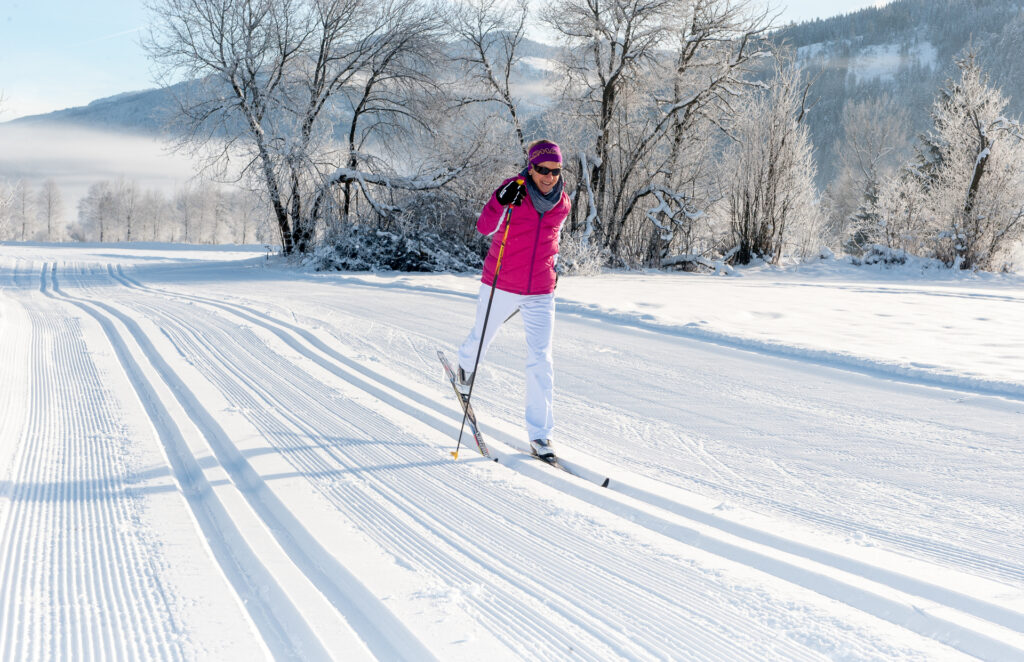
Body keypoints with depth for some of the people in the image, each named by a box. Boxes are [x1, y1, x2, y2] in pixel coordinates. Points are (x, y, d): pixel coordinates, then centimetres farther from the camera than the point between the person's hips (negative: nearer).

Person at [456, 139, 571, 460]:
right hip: (500, 287, -2)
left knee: (540, 360, -7)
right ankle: (466, 365, 58)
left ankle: (540, 433, -3)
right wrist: (502, 203, -39)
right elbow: (484, 227, -23)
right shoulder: (512, 190, -12)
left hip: (540, 294, 2)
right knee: (482, 337, 21)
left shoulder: (563, 203, 2)